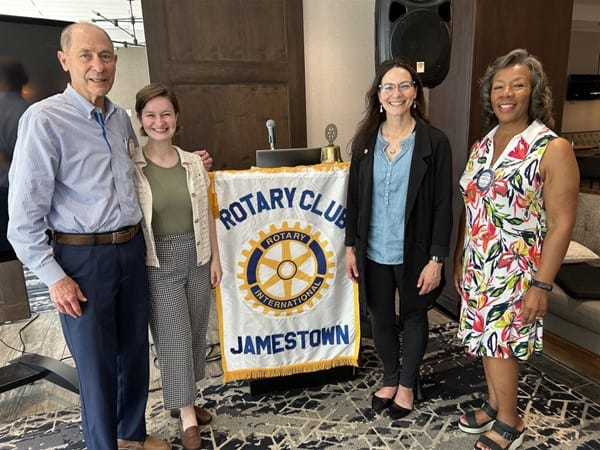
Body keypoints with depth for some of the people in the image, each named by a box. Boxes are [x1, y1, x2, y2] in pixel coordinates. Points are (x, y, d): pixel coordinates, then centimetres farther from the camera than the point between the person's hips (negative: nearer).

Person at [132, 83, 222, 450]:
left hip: (196, 256, 4)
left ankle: (184, 399, 37)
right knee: (174, 337, 2)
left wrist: (215, 258, 6)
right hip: (158, 261, -4)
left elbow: (206, 215, 7)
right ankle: (187, 416, 19)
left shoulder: (194, 163, 2)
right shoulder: (130, 167, -9)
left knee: (196, 332, 15)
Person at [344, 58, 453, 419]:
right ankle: (390, 379, 41)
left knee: (413, 317, 16)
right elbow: (354, 197, 5)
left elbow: (444, 205, -9)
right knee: (380, 317, 16)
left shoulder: (434, 141, -9)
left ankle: (407, 385, 38)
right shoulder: (365, 139, 1)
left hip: (414, 253, -3)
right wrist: (351, 246, 4)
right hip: (373, 252, 3)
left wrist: (436, 258, -12)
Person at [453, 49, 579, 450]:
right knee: (486, 341, 17)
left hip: (516, 272, -6)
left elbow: (561, 223, -14)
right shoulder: (482, 146, 6)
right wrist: (459, 262, 12)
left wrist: (541, 284, -16)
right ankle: (495, 405, 39)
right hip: (477, 267, 6)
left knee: (499, 345, 4)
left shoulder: (553, 149, -13)